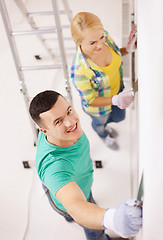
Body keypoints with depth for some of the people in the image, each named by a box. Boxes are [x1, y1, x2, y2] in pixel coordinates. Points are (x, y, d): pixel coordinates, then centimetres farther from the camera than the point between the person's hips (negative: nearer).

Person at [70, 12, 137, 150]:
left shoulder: (104, 37, -26)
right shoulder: (80, 71, -44)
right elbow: (90, 101, -27)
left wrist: (128, 49, -21)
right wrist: (115, 100, -44)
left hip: (117, 89, 5)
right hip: (99, 105, -5)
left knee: (119, 117, 34)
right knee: (100, 122, 32)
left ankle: (105, 125, 72)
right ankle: (104, 136, 71)